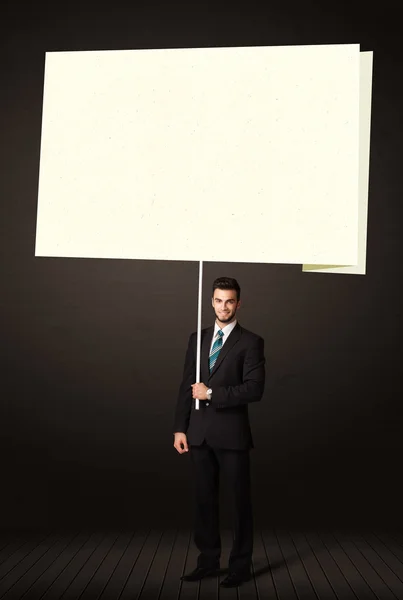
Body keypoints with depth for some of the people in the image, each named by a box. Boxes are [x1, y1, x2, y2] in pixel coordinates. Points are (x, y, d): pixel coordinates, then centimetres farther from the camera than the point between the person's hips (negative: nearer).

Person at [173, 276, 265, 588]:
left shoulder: (250, 342, -4)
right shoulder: (197, 338, 11)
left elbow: (254, 389, -14)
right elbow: (187, 386, 9)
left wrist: (212, 393, -15)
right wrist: (180, 428, 3)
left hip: (231, 433, -5)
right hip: (199, 433, 5)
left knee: (240, 500, 6)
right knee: (204, 500, 13)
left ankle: (241, 565, 19)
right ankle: (208, 561, 26)